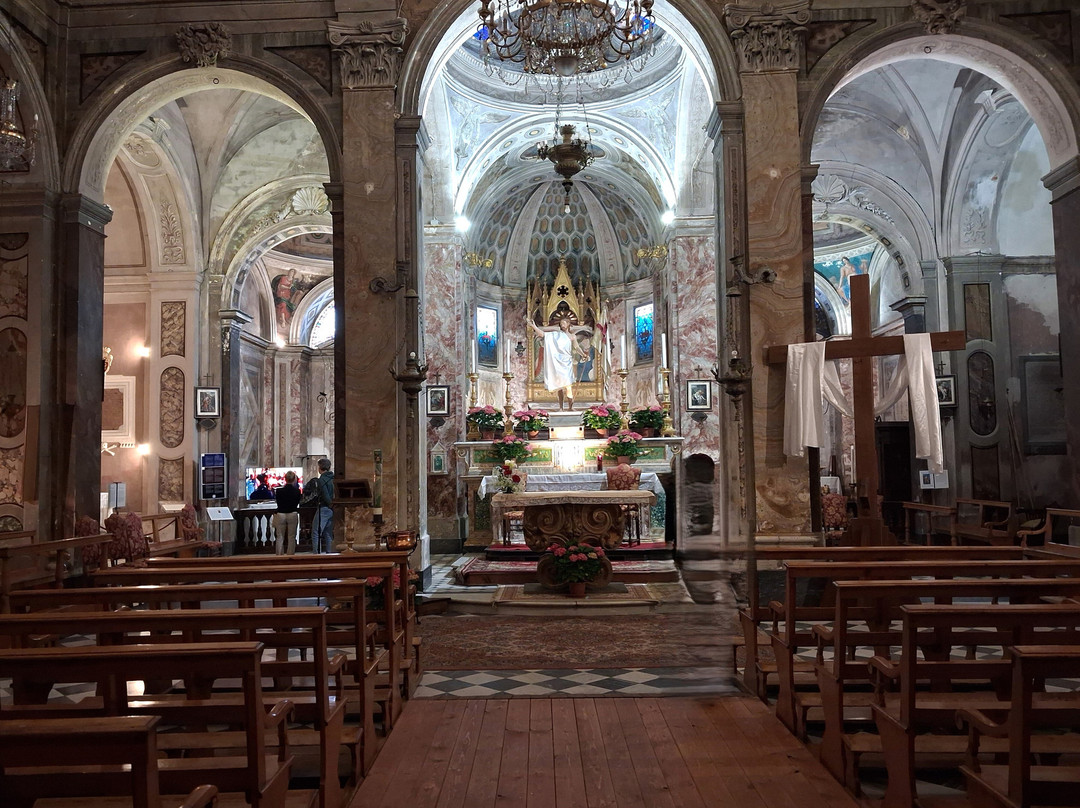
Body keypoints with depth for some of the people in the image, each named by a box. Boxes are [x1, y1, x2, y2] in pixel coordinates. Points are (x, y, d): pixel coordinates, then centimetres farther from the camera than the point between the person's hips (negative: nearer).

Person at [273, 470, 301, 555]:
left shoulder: (279, 491, -8)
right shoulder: (297, 491, -8)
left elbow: (278, 502, 6)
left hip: (280, 515, 1)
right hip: (293, 515, 0)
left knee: (279, 538, 8)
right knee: (291, 537, 6)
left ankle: (279, 556, 8)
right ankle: (290, 555, 6)